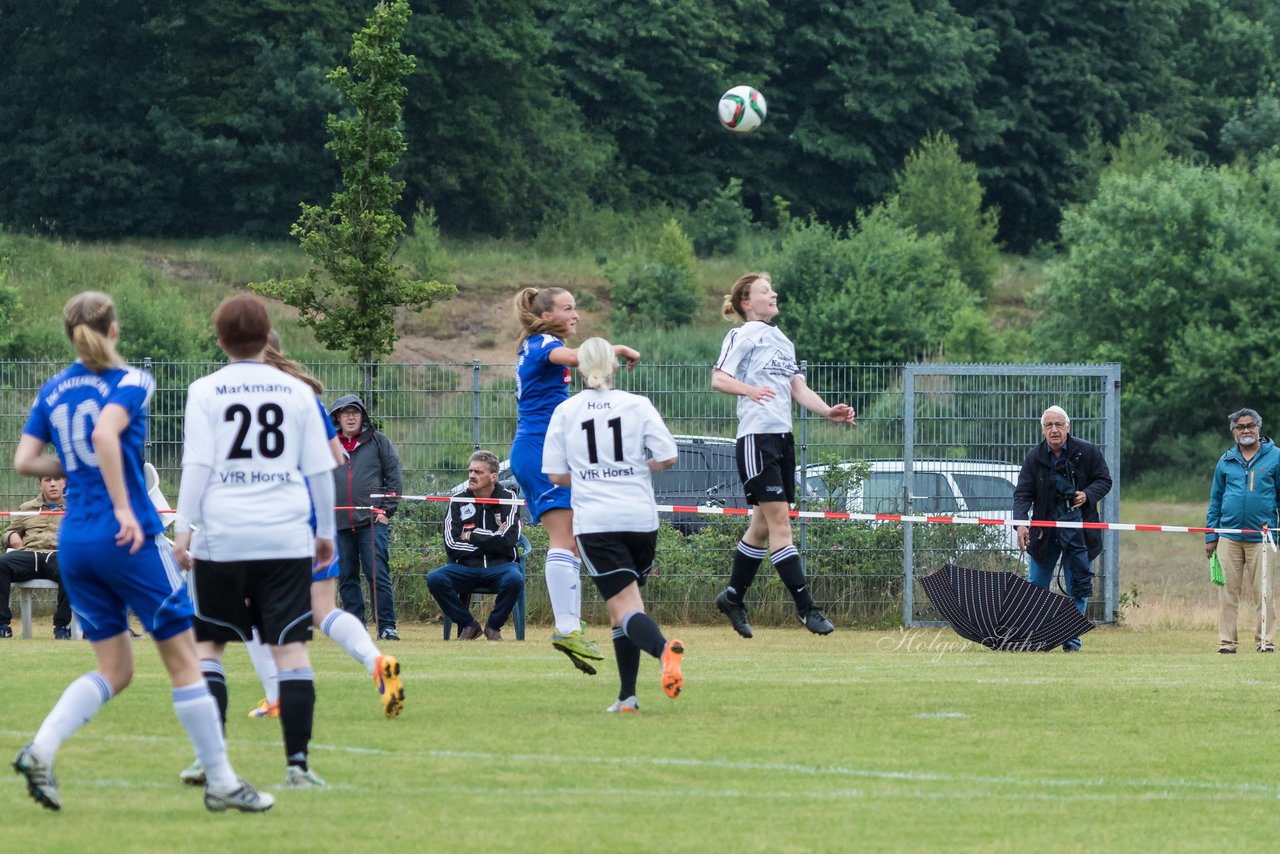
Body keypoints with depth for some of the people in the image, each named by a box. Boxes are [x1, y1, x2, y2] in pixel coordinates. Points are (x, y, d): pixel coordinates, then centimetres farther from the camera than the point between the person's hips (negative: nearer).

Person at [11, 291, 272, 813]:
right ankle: (221, 783, 7)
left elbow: (25, 461, 5)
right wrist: (123, 506, -21)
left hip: (74, 541, 6)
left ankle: (41, 750, -10)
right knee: (183, 659, 4)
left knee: (114, 670, 12)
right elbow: (104, 432, -25)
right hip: (129, 537, -6)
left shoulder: (53, 391, 10)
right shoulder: (130, 382, -7)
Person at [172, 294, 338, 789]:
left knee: (209, 644, 11)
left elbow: (197, 464, -6)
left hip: (221, 538, -1)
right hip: (286, 538, 1)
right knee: (291, 646, 0)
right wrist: (326, 531, 19)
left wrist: (183, 527, -6)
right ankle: (297, 762, -7)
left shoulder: (205, 392, 2)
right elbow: (320, 469, 9)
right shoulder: (297, 392, 7)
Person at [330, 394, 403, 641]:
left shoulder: (378, 442, 7)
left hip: (372, 521, -3)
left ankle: (387, 627, -6)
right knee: (347, 579, 4)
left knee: (378, 575, -9)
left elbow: (395, 478, 6)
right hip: (339, 525, 3)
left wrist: (386, 510, -2)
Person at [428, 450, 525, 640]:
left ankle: (494, 626, -7)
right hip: (465, 567, 2)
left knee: (514, 579, -36)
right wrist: (489, 541, -8)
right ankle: (468, 625, -5)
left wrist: (471, 536, -6)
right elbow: (451, 545, -5)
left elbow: (507, 542, -12)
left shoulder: (507, 500, 0)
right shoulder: (458, 502, 5)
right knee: (434, 578, -26)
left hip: (499, 566, -2)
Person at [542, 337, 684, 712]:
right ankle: (627, 695, 14)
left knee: (625, 608, -8)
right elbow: (668, 458, -1)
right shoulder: (637, 405, 2)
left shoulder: (565, 411, 2)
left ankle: (662, 648, -40)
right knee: (620, 610, 17)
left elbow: (556, 475, 3)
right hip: (641, 517, 2)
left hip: (594, 522, -2)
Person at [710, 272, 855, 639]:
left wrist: (828, 412, 1)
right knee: (779, 520, -11)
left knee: (764, 525, 11)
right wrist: (749, 389, -33)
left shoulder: (783, 341, 22)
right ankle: (806, 607, -15)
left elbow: (799, 388, 18)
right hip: (756, 437, -8)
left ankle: (733, 597, 25)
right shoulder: (743, 336, -2)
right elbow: (719, 378, -13)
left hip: (783, 437, 8)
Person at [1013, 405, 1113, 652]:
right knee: (1036, 586, 4)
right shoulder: (1034, 458, -3)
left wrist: (1087, 495, -18)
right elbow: (1023, 493, -6)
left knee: (1078, 587, 2)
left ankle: (1071, 639, 11)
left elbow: (1104, 481, 3)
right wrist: (1021, 523, -22)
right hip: (1045, 528, 1)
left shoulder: (1087, 452, -4)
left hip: (1079, 528, -1)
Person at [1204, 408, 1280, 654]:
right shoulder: (1226, 461, 11)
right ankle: (1227, 641, 6)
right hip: (1229, 538, 2)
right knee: (1228, 591, 2)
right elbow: (1215, 500, 16)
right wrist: (1211, 537, 10)